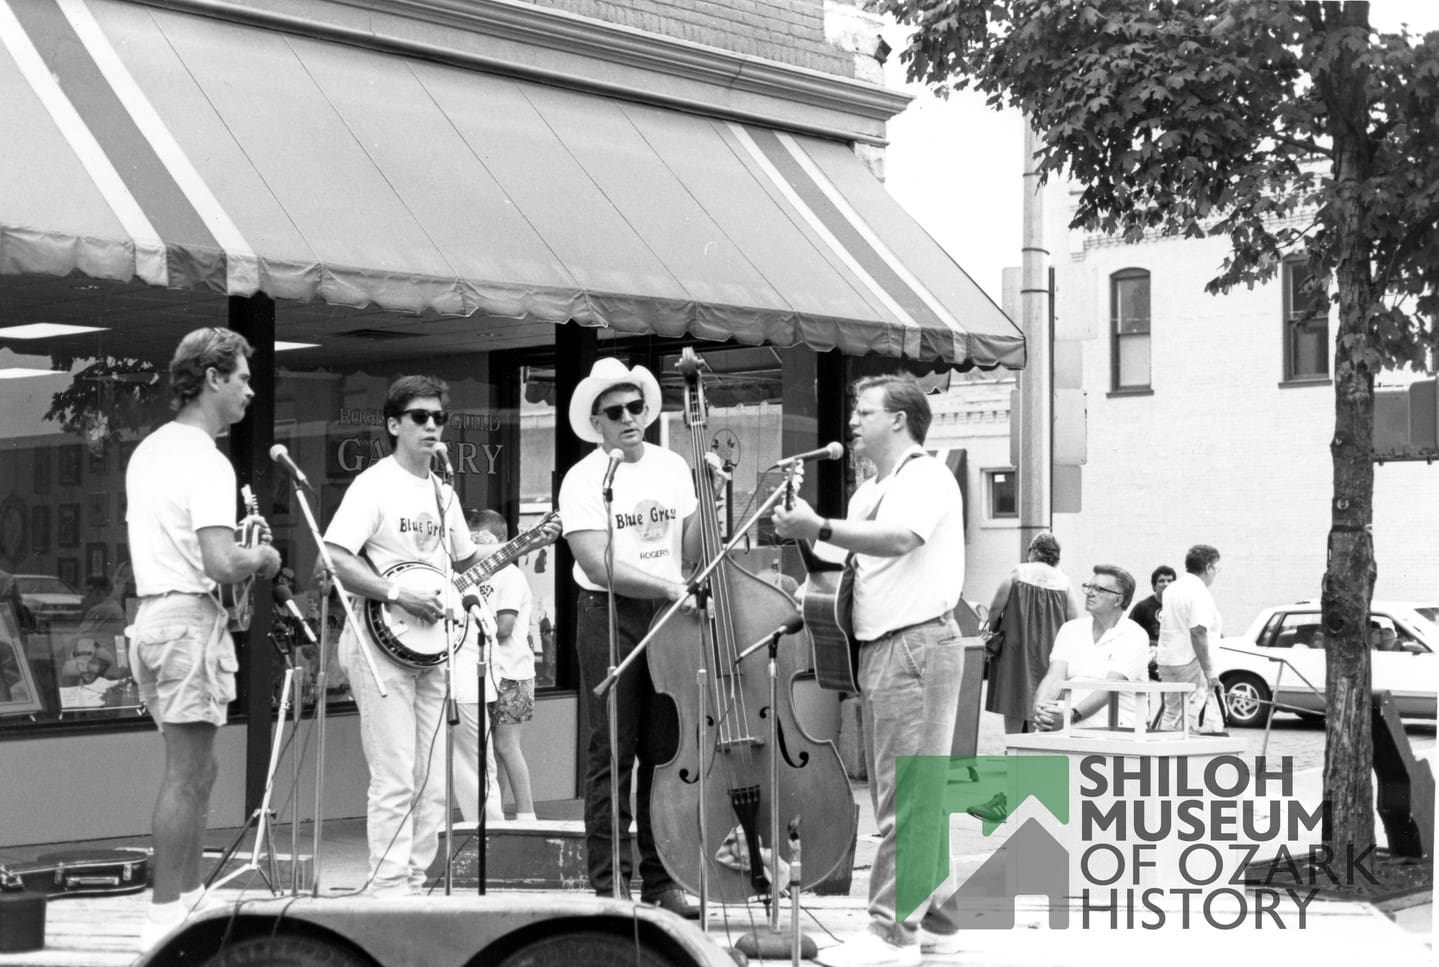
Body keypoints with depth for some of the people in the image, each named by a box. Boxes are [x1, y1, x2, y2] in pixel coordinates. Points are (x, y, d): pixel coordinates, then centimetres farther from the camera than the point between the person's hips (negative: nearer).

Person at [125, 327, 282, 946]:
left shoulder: (148, 450, 13)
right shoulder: (207, 463, -16)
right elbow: (219, 563, -25)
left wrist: (242, 549, 15)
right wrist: (261, 557, -5)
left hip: (151, 612, 10)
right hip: (190, 617, -10)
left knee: (196, 770, 17)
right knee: (187, 774, -4)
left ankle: (189, 896, 23)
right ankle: (165, 918, -1)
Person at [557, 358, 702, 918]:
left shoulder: (673, 467, 10)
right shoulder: (583, 480, -4)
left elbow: (691, 553, 9)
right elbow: (599, 567, -14)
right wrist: (666, 586, -22)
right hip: (610, 619, -4)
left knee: (665, 753, 5)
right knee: (612, 755, -3)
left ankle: (661, 881, 13)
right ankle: (610, 883, 1)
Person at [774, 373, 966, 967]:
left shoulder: (927, 478, -7)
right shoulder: (868, 494, 22)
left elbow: (898, 539, -26)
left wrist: (820, 529, -32)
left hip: (918, 646, -10)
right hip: (878, 650, 10)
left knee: (905, 799, -9)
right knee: (911, 799, 13)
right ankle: (936, 919, 20)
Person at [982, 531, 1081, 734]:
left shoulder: (1018, 573, -4)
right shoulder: (1063, 581, 1)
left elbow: (996, 609, -4)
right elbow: (1074, 621, 0)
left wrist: (992, 627, 14)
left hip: (1017, 649, -2)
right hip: (1050, 654, 2)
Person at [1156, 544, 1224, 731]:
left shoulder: (1171, 589, 13)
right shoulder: (1200, 593, -15)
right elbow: (1198, 632, -22)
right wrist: (1209, 670, -22)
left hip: (1166, 660, 8)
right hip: (1190, 662, -8)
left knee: (1170, 713, 15)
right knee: (1188, 717, -7)